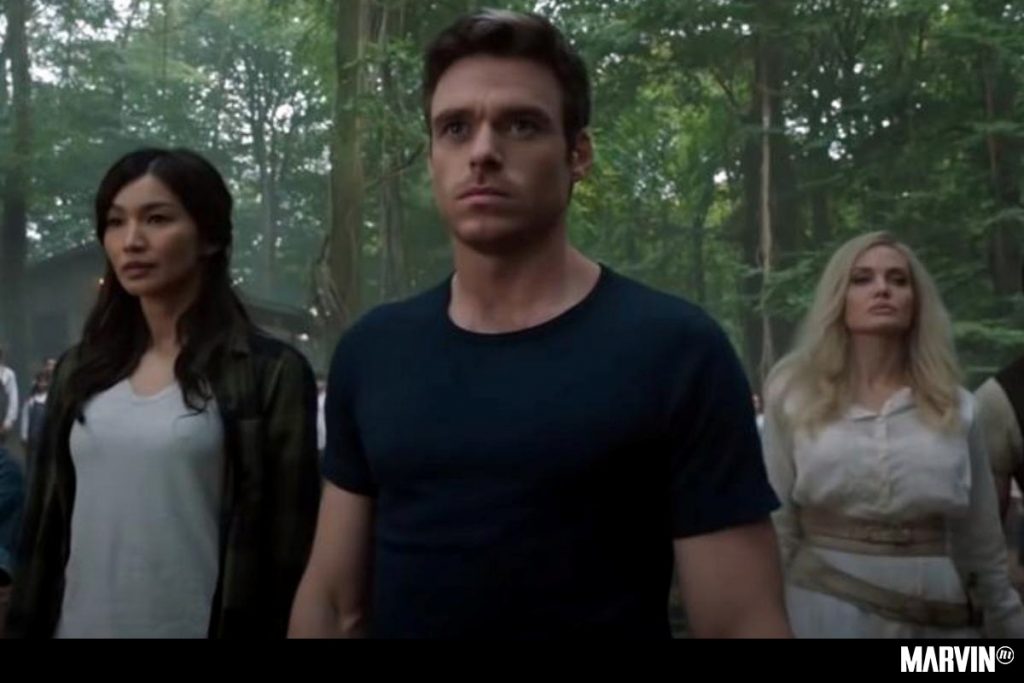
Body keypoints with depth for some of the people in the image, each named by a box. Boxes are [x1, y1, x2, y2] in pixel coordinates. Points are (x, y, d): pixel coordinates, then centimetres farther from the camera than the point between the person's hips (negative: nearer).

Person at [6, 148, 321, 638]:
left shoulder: (271, 373, -9)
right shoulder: (79, 371, 6)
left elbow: (289, 550, -10)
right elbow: (42, 528, 10)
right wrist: (25, 626, 7)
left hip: (197, 627, -4)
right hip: (79, 623, 5)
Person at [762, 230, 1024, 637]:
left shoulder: (954, 406, 4)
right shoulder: (795, 394, -2)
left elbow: (982, 545, 10)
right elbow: (774, 528, -1)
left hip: (938, 616, 2)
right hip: (827, 610, -2)